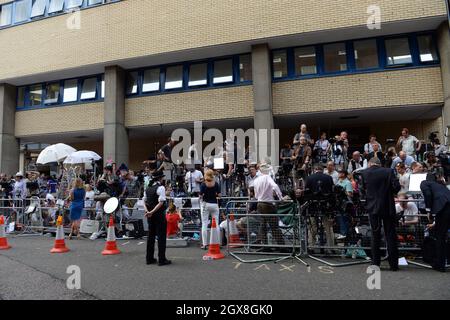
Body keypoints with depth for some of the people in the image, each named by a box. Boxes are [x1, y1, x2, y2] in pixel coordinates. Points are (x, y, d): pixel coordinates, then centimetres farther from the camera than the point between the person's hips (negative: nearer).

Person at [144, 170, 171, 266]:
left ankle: (149, 258, 23)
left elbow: (144, 201, 9)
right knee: (161, 236, 0)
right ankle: (162, 259, 5)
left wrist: (147, 211, -2)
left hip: (150, 215, 8)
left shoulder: (148, 188, 10)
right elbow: (161, 202, -21)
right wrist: (152, 212, -20)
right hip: (159, 215, -7)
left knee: (151, 235, 15)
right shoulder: (161, 187, -14)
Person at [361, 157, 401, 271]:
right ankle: (394, 264, 12)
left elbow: (362, 191, 0)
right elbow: (396, 186, -8)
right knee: (391, 235, 8)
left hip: (373, 207, 0)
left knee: (375, 235, 11)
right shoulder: (388, 171, -3)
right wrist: (389, 193, 11)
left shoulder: (364, 173, -3)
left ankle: (376, 263, 14)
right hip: (388, 207, 0)